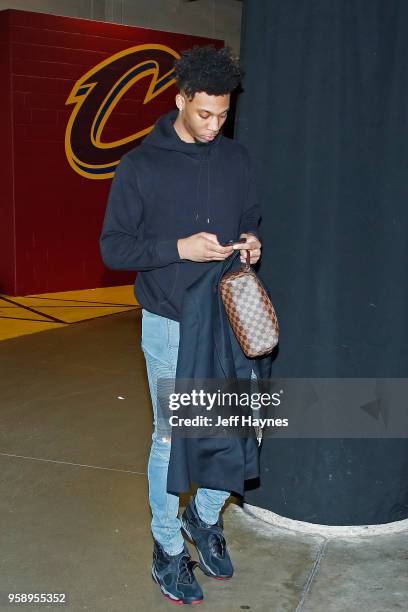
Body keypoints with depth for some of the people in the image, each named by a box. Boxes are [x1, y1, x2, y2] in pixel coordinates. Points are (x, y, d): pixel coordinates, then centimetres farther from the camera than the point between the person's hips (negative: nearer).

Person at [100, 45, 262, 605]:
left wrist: (252, 240, -7)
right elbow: (113, 246, -7)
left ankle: (204, 517, 34)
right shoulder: (141, 166, -6)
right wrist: (179, 248, -20)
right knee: (171, 439, 7)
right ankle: (168, 550, 26)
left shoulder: (236, 159, 6)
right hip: (170, 326, -4)